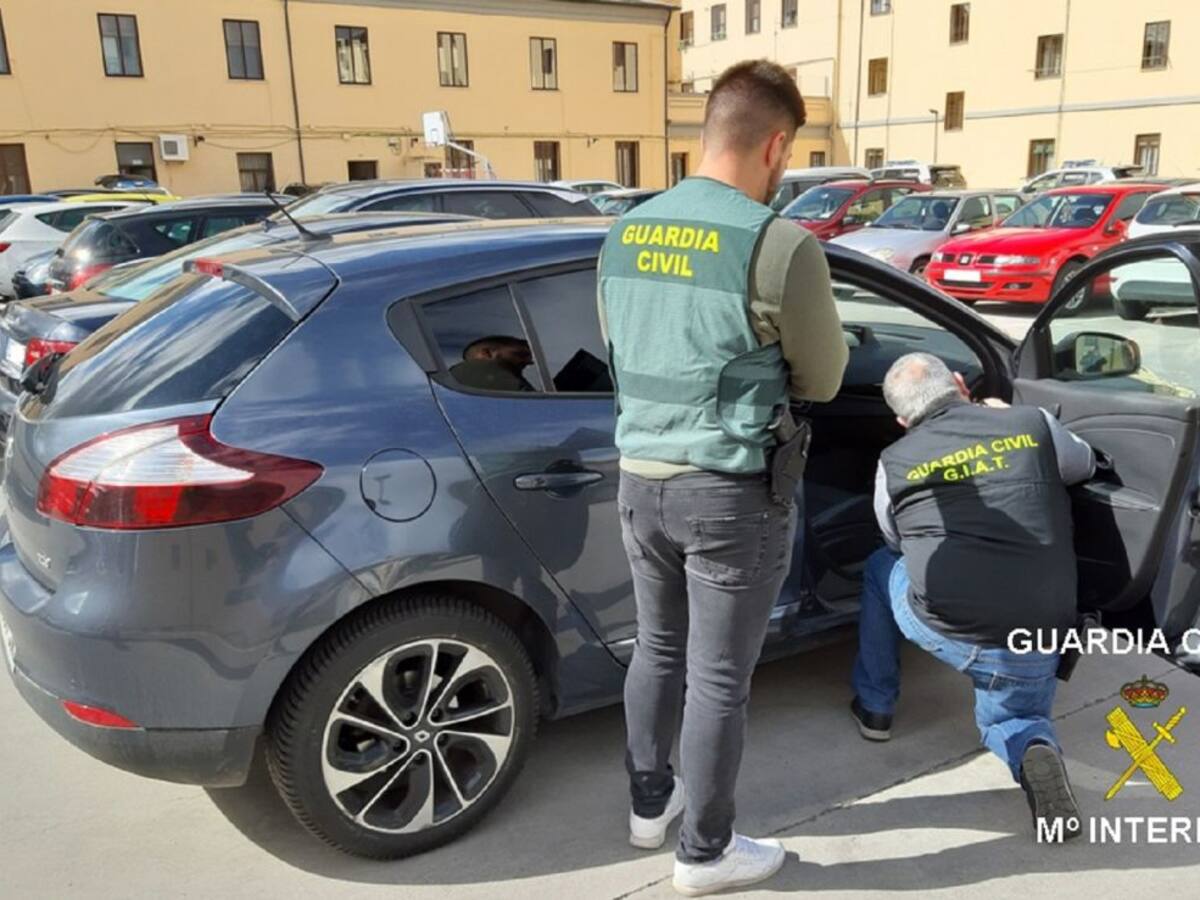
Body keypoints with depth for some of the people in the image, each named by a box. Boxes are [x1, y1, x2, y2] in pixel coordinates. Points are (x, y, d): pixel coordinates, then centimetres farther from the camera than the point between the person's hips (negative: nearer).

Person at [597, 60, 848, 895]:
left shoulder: (626, 234, 4)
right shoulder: (780, 246, -17)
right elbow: (822, 380, -3)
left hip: (641, 480, 7)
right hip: (732, 493, -6)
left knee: (658, 650, 23)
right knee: (720, 679, 9)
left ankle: (651, 802, 42)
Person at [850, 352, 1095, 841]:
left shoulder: (894, 462, 2)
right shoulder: (1036, 424, 3)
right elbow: (1085, 466, 26)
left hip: (942, 632, -1)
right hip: (1035, 646, 2)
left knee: (882, 567, 29)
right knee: (1008, 720, 32)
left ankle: (874, 705, 33)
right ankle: (1034, 750, -4)